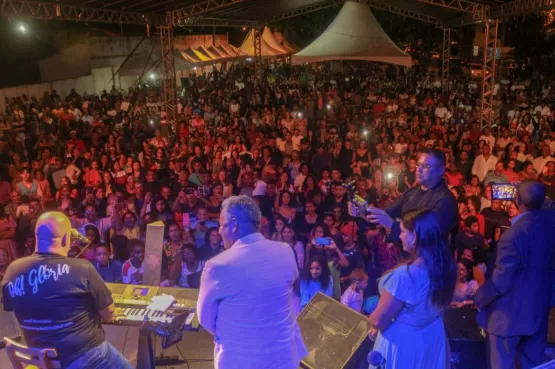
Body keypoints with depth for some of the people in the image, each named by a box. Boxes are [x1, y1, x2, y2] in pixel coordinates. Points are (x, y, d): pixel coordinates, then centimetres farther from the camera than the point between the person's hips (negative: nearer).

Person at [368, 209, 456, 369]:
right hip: (434, 337, 7)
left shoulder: (405, 275, -33)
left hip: (403, 343, -7)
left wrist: (372, 323, -1)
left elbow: (378, 321, -23)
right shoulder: (444, 264, -9)